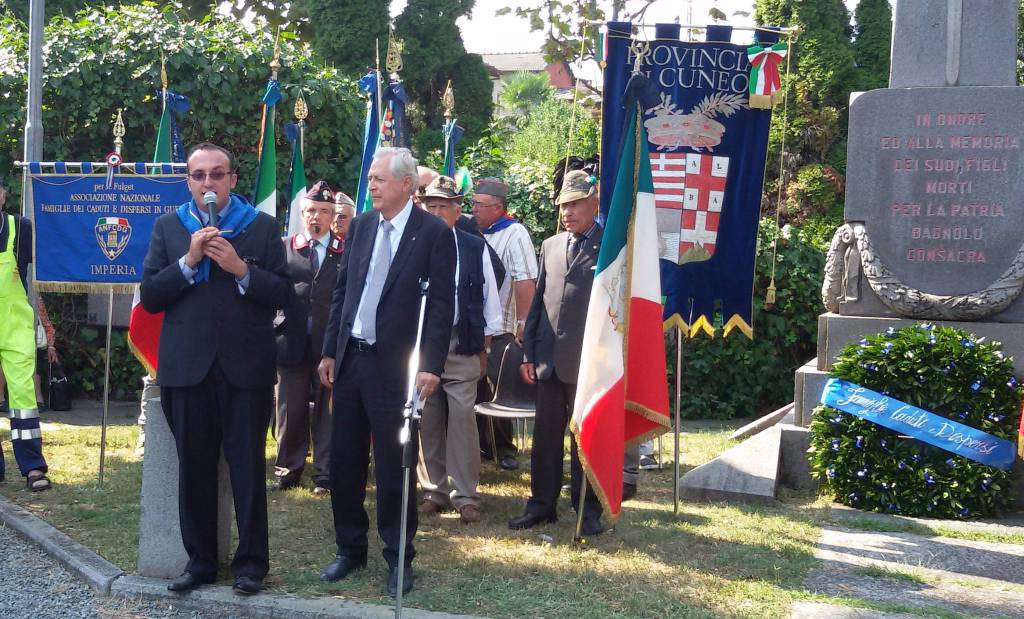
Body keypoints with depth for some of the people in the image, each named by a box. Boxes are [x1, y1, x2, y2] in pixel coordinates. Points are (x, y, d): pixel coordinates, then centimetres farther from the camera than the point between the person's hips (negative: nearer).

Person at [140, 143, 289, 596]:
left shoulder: (263, 227, 3)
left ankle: (251, 561, 15)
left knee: (247, 465, 4)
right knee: (194, 467, 8)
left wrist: (241, 269, -15)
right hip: (186, 366, 2)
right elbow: (150, 297, 1)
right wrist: (188, 262, -11)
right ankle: (200, 559, 20)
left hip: (246, 366, -2)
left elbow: (282, 294, -1)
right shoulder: (168, 227, 8)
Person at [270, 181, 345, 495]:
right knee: (290, 410, 8)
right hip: (292, 343, 1)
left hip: (332, 346, -1)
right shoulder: (284, 248, 7)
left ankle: (324, 474, 12)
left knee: (328, 411, 4)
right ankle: (287, 471, 20)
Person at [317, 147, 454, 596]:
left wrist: (431, 365, -15)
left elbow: (441, 304, -9)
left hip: (393, 365, -5)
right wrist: (330, 352, 10)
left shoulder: (434, 233, -6)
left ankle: (398, 559, 17)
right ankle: (350, 550, 26)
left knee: (392, 466, 3)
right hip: (349, 359, 5)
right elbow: (342, 291, 13)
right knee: (344, 462, 11)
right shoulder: (360, 225, 9)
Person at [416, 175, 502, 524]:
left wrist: (483, 350, 7)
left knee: (462, 420, -4)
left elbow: (489, 300, 8)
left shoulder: (476, 248, 4)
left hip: (462, 346, 0)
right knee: (427, 422, 5)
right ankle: (434, 491, 16)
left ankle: (465, 496, 3)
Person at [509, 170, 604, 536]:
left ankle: (588, 508, 14)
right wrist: (528, 354, 10)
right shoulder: (550, 246, 14)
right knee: (545, 435, 10)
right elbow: (538, 300, 14)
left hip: (588, 360, -5)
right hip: (549, 358, 5)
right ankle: (541, 503, 20)